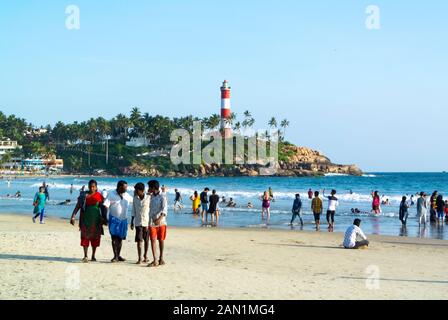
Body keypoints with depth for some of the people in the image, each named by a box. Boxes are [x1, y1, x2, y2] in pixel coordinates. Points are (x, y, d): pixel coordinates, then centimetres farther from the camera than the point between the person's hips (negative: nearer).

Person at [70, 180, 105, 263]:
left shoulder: (99, 196, 3)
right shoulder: (84, 195, 0)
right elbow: (77, 206, 0)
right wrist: (73, 216, -9)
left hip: (96, 219, 1)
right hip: (86, 218, -1)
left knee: (95, 237, 6)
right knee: (85, 237, -5)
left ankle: (93, 256, 16)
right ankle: (85, 256, -5)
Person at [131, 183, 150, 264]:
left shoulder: (149, 197, -6)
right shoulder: (135, 198, 3)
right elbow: (133, 211, 9)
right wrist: (132, 222, 7)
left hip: (147, 222, -1)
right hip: (138, 222, 2)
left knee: (146, 240, 9)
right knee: (139, 240, -5)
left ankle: (145, 256, 25)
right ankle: (139, 258, -4)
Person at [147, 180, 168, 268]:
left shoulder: (162, 198, -8)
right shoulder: (151, 197, 10)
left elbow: (164, 210, -18)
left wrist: (160, 219, -34)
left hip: (161, 222, -4)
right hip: (152, 222, 4)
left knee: (161, 240, 8)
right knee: (153, 240, -7)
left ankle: (161, 258, 22)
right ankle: (155, 260, -11)